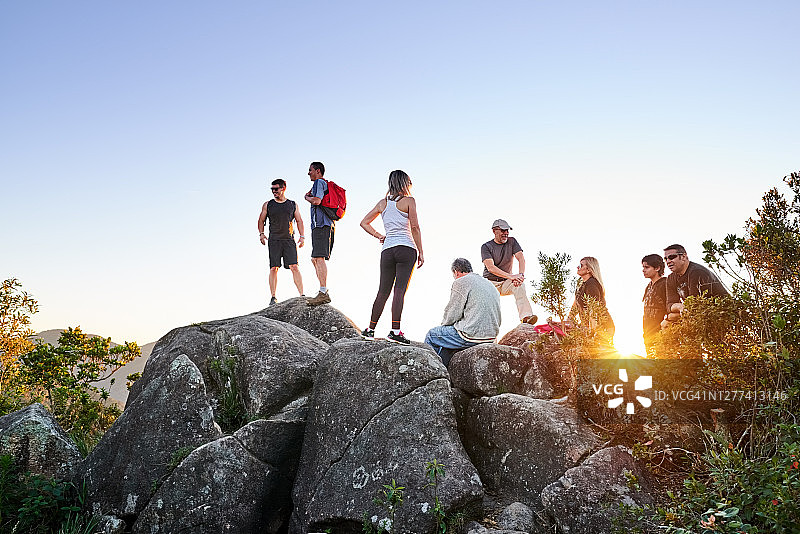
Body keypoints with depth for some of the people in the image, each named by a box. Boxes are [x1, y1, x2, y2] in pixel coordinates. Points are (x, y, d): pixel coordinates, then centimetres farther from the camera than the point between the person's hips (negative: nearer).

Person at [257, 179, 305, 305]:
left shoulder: (293, 205, 12)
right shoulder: (267, 205, 11)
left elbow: (299, 221, 13)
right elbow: (261, 220, 17)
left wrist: (302, 236, 2)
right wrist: (261, 234, 3)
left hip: (289, 240, 0)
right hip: (274, 241, 0)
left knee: (294, 267, -10)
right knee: (273, 268, -4)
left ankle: (301, 295, -11)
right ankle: (273, 297, 0)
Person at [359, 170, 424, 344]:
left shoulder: (383, 203, 16)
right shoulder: (409, 201, 1)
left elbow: (364, 223, 18)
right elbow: (415, 227, -5)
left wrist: (378, 236, 15)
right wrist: (420, 252, -2)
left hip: (387, 250, 5)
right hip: (406, 248, -5)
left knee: (383, 292, 10)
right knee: (400, 290, -10)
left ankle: (370, 329, 13)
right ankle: (395, 331, -16)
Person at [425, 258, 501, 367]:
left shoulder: (461, 282, -6)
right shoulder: (490, 284, 19)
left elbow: (451, 316, -9)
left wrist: (444, 323, 14)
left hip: (472, 335, -9)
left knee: (431, 335, 9)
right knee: (445, 337, 28)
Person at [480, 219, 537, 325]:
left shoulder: (512, 242, 6)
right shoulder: (486, 247, -6)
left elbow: (521, 258, -6)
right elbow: (491, 268, -20)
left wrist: (520, 274, -28)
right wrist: (510, 276, -32)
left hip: (506, 283, 2)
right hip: (490, 282, -2)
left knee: (519, 284, -29)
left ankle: (526, 317, -41)